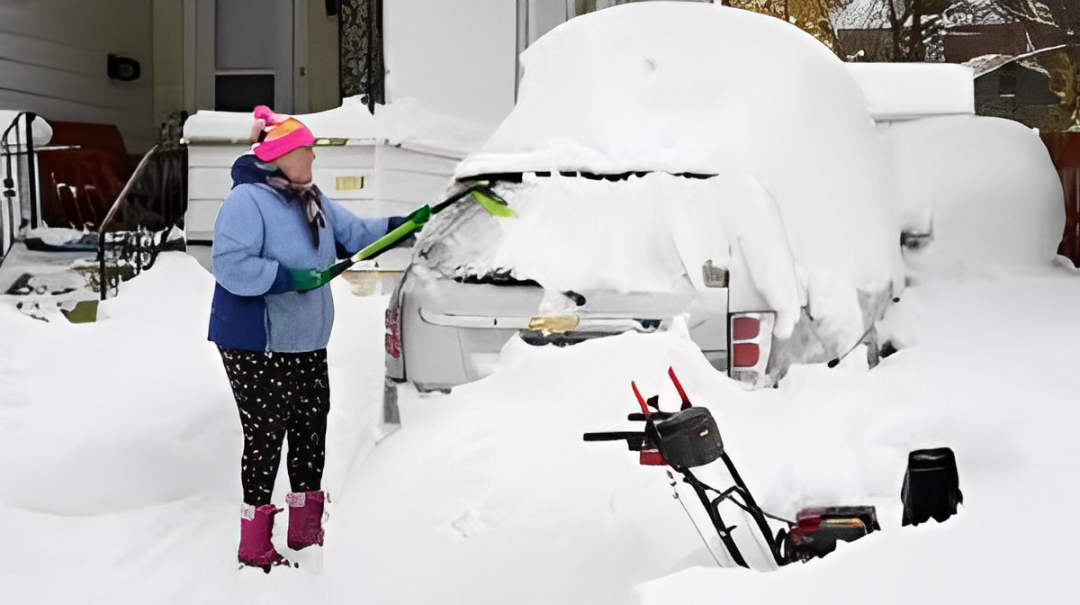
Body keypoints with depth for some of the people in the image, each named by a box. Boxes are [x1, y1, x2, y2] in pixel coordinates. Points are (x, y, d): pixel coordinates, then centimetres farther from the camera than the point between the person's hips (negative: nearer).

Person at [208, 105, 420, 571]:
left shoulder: (314, 201, 11)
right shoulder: (246, 200, -17)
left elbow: (356, 234, 17)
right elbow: (229, 266, -26)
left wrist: (402, 225, 5)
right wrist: (289, 278, -26)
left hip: (306, 342, 9)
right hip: (255, 346, -9)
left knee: (311, 432, 13)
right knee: (265, 437, -3)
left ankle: (306, 533, 27)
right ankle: (254, 547, 9)